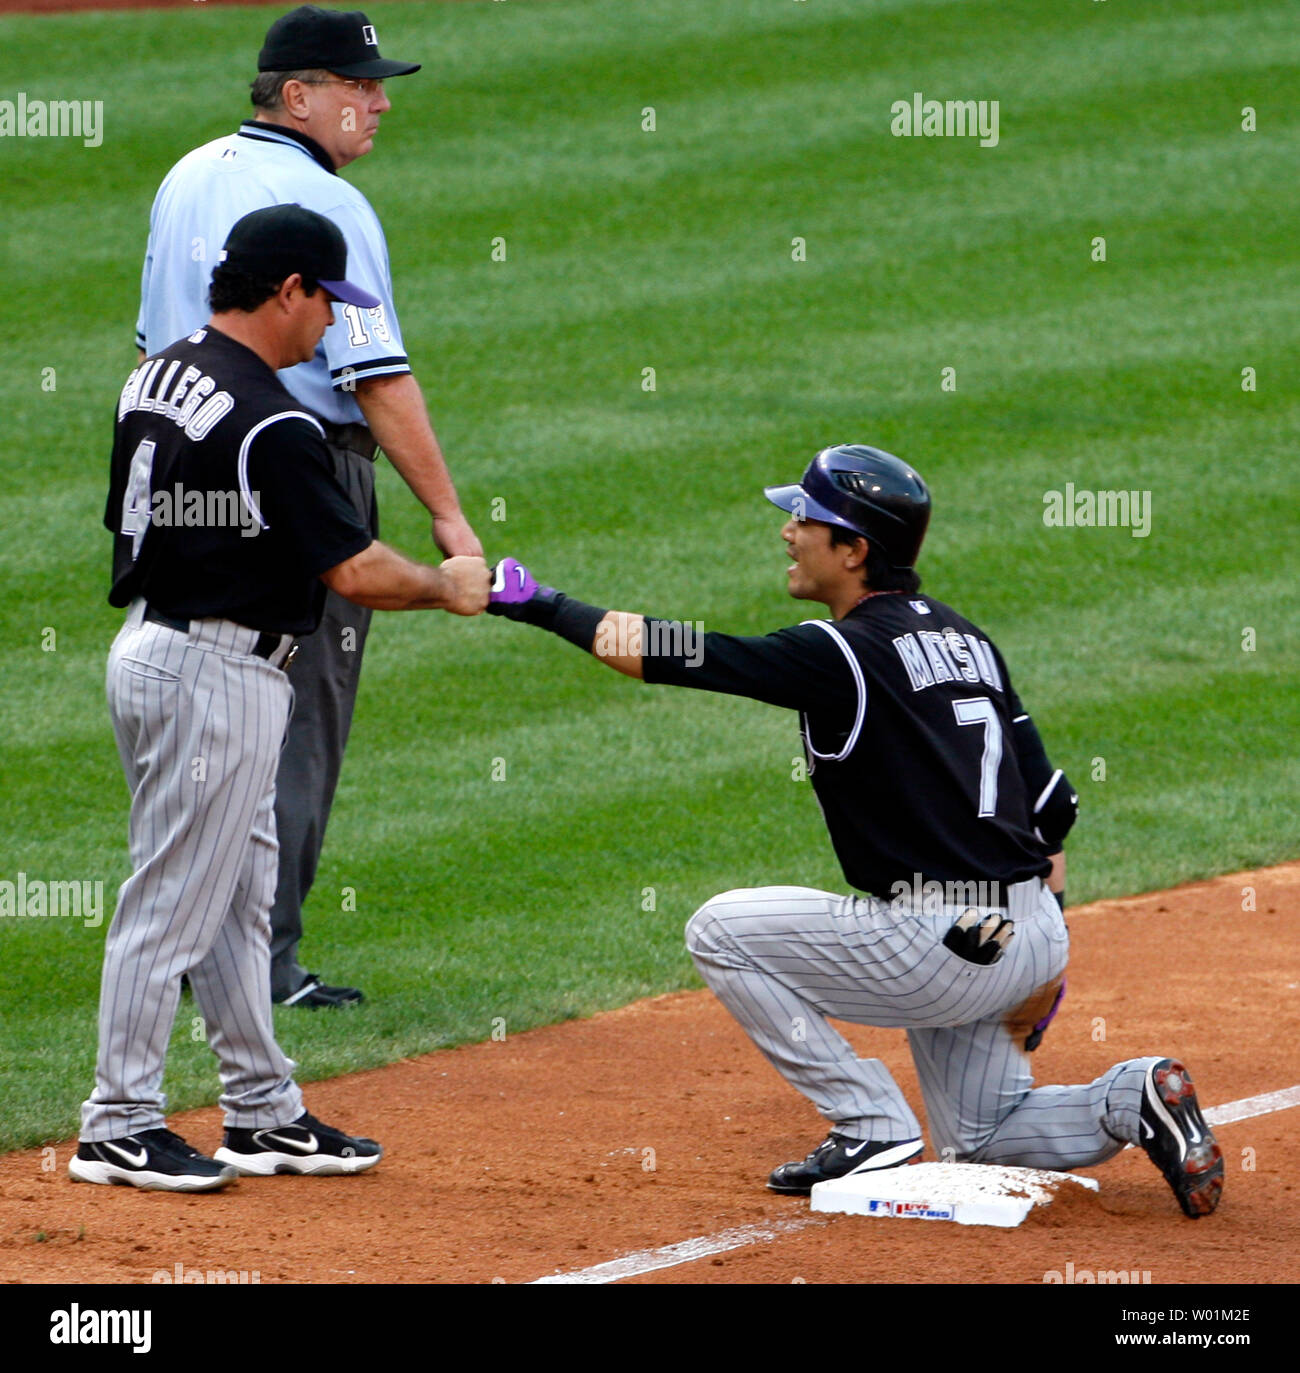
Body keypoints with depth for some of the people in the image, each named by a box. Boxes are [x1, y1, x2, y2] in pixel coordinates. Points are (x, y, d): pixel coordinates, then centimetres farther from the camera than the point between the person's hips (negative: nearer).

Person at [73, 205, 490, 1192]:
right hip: (220, 673, -10)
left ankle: (266, 1114, 21)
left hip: (150, 642, 10)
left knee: (240, 895, 15)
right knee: (176, 900, -3)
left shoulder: (156, 378, 7)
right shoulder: (271, 425, -21)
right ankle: (120, 1127, 3)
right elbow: (355, 571, -18)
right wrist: (449, 587, -2)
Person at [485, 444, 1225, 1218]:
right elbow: (1051, 806, 15)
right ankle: (1133, 1100, 0)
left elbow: (678, 658, -14)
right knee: (978, 1142, 23)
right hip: (1031, 936, 9)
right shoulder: (965, 639, 14)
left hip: (941, 947, -9)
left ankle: (872, 1127, 1)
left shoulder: (845, 655, -12)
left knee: (723, 932, 3)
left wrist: (542, 605, -5)